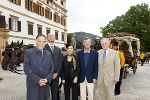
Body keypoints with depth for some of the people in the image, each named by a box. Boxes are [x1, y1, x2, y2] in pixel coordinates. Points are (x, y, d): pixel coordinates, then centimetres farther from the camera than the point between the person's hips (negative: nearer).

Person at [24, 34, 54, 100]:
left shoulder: (48, 54, 11)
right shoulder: (28, 52, -3)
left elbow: (51, 68, 9)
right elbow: (27, 69, -10)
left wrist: (47, 79, -8)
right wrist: (38, 80, -16)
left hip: (45, 85, 4)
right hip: (33, 85, -4)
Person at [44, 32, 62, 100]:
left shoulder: (58, 49, 12)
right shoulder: (44, 48, -3)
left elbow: (60, 62, 9)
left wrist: (57, 73, -2)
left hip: (55, 75, 4)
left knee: (55, 93, 9)